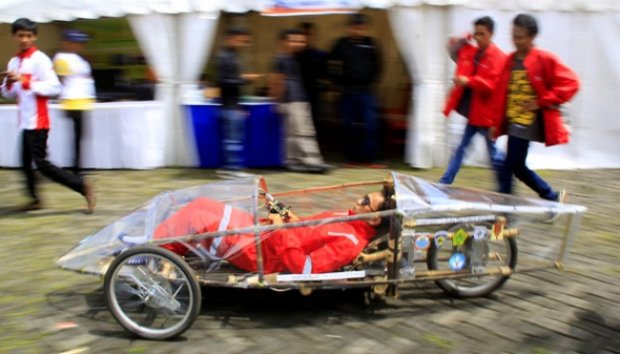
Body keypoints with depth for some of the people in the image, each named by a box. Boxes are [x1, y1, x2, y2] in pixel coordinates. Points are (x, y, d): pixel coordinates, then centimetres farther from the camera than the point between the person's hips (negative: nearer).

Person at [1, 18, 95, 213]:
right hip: (25, 121, 8)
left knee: (41, 163, -11)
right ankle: (35, 199, 27)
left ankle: (82, 186, -7)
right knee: (26, 163, 14)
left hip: (38, 121, -8)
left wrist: (25, 81, -22)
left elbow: (54, 87, -20)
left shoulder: (40, 59, -10)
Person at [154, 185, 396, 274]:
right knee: (202, 206, 9)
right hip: (261, 232, 9)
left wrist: (282, 234, -24)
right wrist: (291, 219, 1)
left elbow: (304, 269, -28)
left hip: (259, 252, -9)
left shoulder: (349, 243, -22)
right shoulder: (351, 219, 6)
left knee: (195, 219, -9)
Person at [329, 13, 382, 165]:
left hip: (367, 91, 0)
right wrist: (342, 82, -3)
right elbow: (333, 67, 4)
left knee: (371, 124, -5)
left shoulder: (370, 44, 3)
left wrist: (372, 80, 0)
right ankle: (352, 156, 16)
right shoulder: (341, 44, 1)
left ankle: (369, 156, 1)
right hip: (348, 91, 0)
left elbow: (377, 64, 11)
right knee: (350, 126, 6)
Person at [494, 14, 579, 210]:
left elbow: (570, 83, -10)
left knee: (507, 169, -7)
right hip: (512, 121, 7)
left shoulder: (545, 59, -8)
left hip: (527, 123, -7)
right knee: (517, 167, 15)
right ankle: (552, 196, 33)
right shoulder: (510, 60, 9)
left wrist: (542, 101, -13)